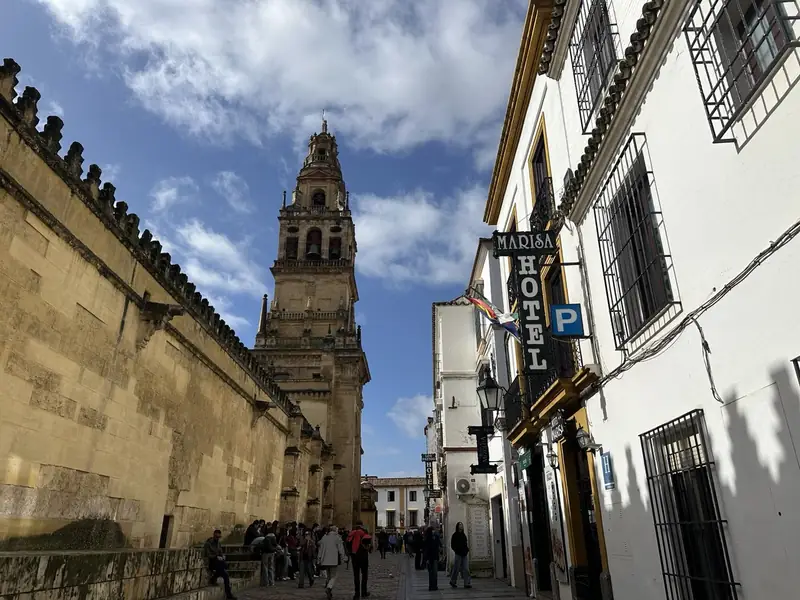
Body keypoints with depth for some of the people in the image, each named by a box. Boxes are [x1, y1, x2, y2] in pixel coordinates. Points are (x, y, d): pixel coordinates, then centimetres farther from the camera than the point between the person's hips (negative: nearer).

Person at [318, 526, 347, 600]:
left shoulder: (324, 537, 10)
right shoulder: (337, 537, -4)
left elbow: (320, 549, 14)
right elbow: (340, 549, -6)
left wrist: (319, 560, 20)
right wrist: (343, 558, 0)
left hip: (325, 560, 5)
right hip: (334, 560, -5)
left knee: (329, 576, 19)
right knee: (333, 576, 1)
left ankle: (330, 593, 21)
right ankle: (329, 588, -24)